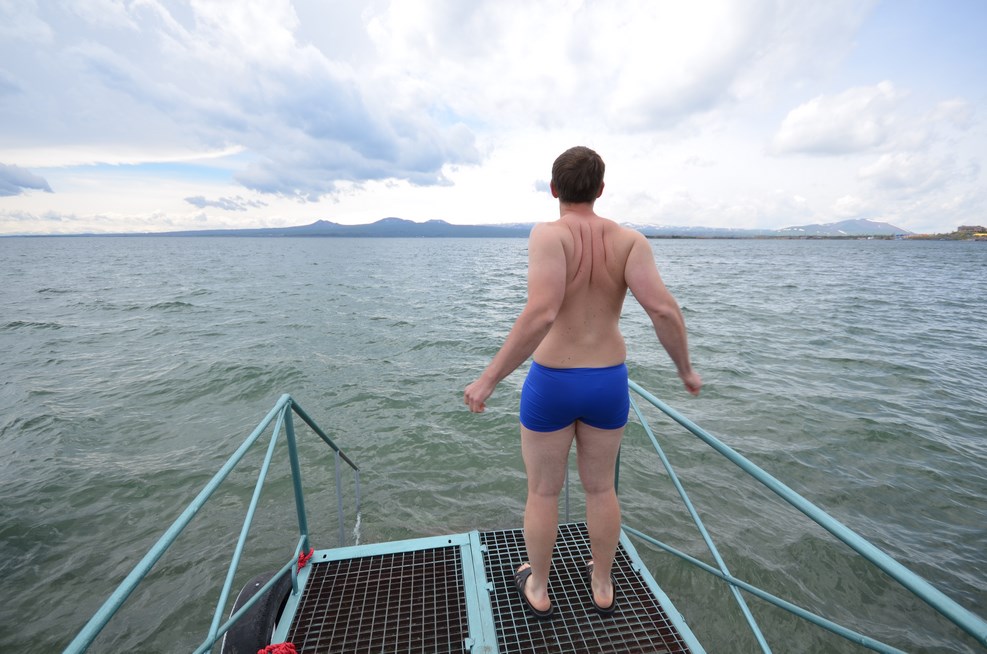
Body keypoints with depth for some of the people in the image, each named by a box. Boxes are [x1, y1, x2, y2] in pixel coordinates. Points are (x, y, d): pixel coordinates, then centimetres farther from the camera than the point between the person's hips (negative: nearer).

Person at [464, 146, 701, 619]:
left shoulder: (549, 234, -17)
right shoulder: (628, 240, -6)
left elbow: (540, 314, -31)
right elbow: (663, 309, -17)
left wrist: (489, 379, -24)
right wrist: (685, 369, 0)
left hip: (550, 386, -3)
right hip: (608, 385, 4)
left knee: (542, 491, 18)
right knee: (600, 487, 24)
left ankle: (538, 589, 39)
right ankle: (602, 586, 44)